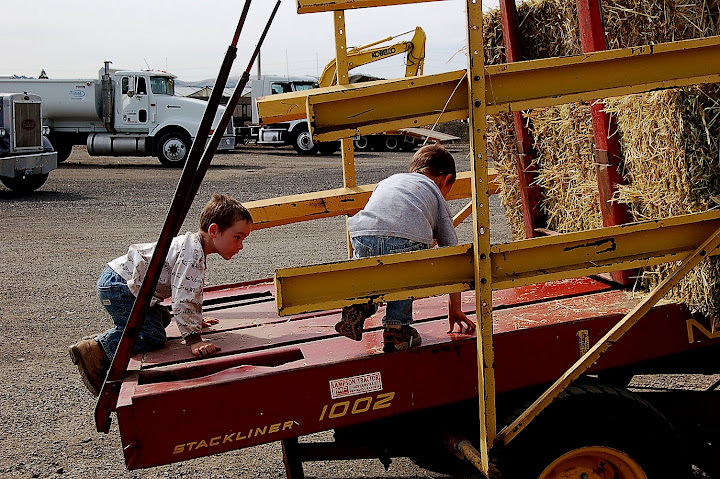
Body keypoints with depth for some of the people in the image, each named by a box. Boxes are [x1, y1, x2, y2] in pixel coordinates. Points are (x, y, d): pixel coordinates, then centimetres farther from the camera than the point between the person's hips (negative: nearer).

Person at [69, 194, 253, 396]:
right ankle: (96, 349, -9)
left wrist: (194, 318, 34)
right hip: (117, 287, -11)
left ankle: (102, 341, 23)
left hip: (122, 283, 11)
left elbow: (188, 292, 28)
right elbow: (184, 298, -28)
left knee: (161, 318, 22)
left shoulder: (192, 244, 11)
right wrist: (194, 339, -26)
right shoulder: (192, 254, -22)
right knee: (153, 336, -14)